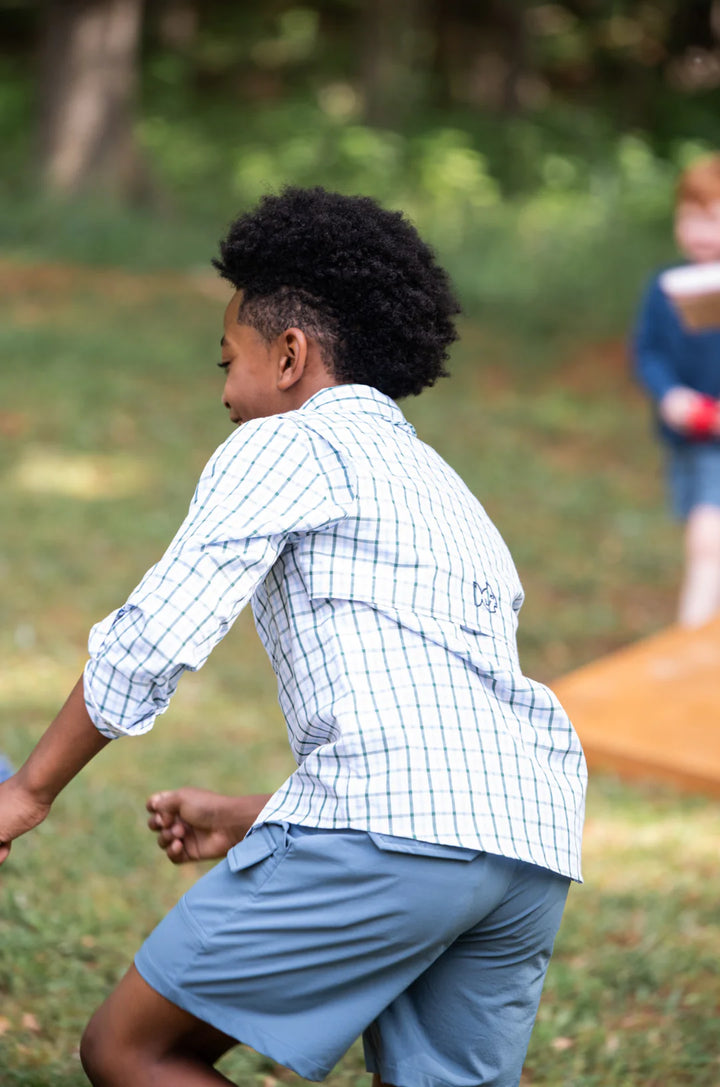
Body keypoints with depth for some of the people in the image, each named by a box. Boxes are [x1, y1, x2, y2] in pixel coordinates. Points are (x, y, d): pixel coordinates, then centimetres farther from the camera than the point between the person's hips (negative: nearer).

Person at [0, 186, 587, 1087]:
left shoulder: (285, 446, 10)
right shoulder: (447, 492, 35)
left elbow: (149, 643, 1)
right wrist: (247, 821, 39)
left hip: (391, 825, -8)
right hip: (539, 843, 8)